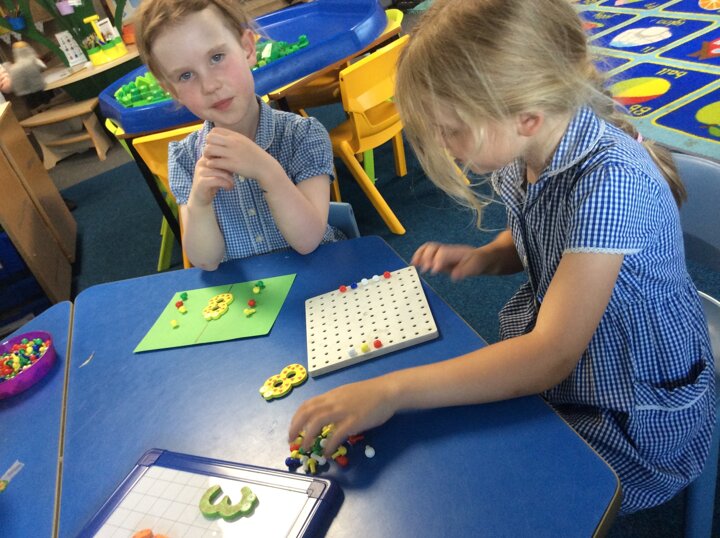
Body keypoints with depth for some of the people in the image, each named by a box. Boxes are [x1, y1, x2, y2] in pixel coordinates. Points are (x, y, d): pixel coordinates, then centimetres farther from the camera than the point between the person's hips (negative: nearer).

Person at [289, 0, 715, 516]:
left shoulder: (610, 181, -33)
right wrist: (485, 257, -10)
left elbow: (550, 356, -36)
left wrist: (390, 391, -39)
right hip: (538, 365, 7)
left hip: (635, 418, -6)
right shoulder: (525, 151, -9)